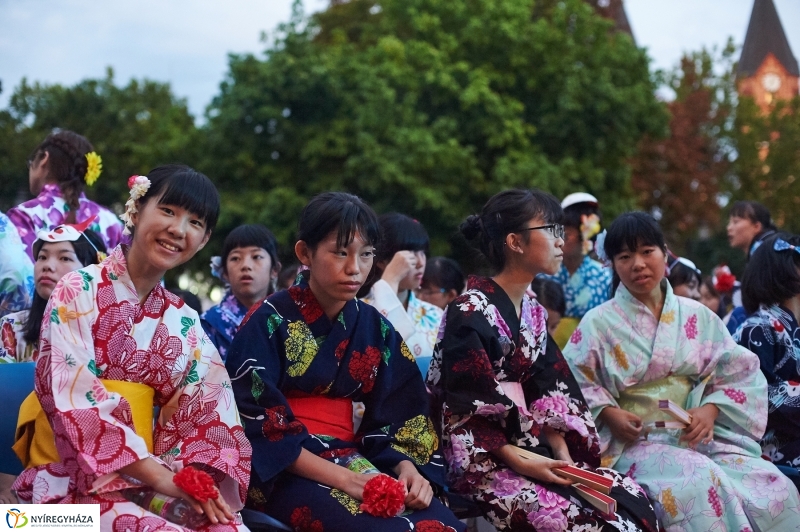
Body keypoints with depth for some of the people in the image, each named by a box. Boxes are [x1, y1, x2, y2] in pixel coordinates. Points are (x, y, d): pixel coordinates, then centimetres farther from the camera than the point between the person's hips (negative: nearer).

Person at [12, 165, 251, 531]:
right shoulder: (77, 292, -3)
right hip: (76, 481, -5)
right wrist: (158, 474, -19)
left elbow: (207, 412, 6)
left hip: (149, 483, 5)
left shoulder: (185, 323, 12)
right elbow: (72, 397, -14)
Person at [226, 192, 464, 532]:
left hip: (356, 461, 5)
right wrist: (339, 477, -22)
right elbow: (258, 425, -13)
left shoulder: (376, 329, 10)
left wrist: (407, 468, -14)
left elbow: (398, 418, 9)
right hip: (284, 472, -5)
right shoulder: (268, 323, -5)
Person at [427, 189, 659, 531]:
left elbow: (547, 396, 8)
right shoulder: (470, 314, -12)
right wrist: (519, 462, -21)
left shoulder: (533, 313, 13)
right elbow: (465, 411, -15)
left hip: (534, 453, 8)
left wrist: (563, 455, -7)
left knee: (632, 501, -8)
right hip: (483, 463, -8)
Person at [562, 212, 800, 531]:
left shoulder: (697, 317, 11)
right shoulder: (599, 324, 2)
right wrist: (608, 414, -14)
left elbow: (738, 373, 11)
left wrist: (710, 410, -7)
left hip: (698, 436, 4)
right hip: (634, 442, -4)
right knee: (698, 484, -36)